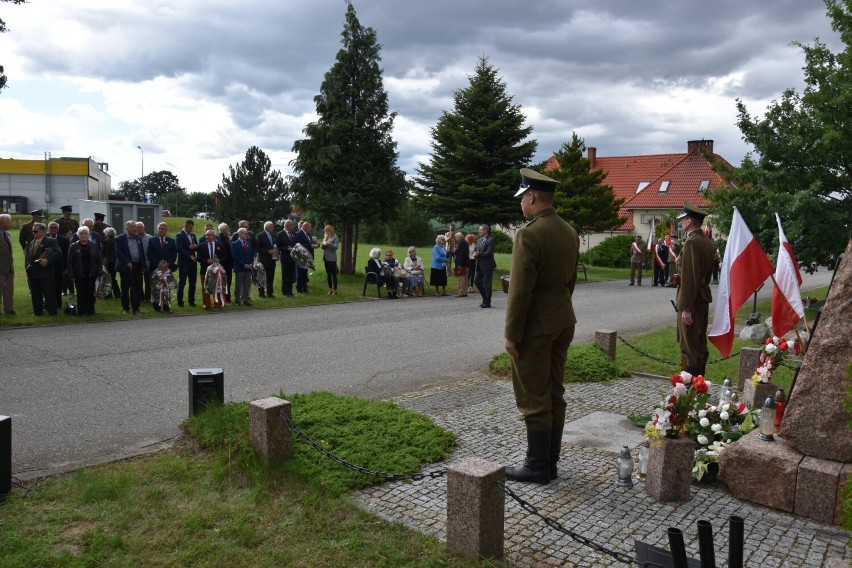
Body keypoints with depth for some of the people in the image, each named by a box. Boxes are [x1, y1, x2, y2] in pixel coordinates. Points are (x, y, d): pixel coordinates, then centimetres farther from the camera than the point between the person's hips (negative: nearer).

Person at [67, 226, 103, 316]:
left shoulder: (94, 245, 6)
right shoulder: (73, 246, 3)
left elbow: (100, 259, 7)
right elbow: (70, 261, 2)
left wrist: (99, 272, -1)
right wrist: (72, 274, -5)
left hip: (91, 274, 1)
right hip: (79, 275, -1)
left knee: (90, 293, 2)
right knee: (81, 294, 1)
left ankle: (90, 311, 10)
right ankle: (81, 311, 8)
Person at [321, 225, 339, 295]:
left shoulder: (335, 237, -6)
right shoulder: (325, 237, 12)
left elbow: (335, 247, -16)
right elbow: (323, 247, 14)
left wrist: (328, 243, -26)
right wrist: (324, 244, -7)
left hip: (332, 259, -6)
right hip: (326, 258, 7)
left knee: (333, 275, -4)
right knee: (328, 274, 11)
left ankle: (335, 290, 1)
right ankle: (330, 289, 19)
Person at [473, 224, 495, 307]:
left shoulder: (490, 240, -9)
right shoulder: (479, 240, 16)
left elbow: (489, 253, -18)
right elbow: (474, 250, 14)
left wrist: (479, 254, -15)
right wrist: (475, 253, -8)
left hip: (487, 265, -8)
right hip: (479, 265, 8)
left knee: (486, 283, -2)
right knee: (477, 281, 10)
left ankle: (487, 302, 7)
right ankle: (485, 298, 24)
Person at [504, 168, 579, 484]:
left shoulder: (529, 235, -19)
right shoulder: (570, 233, 8)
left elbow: (520, 290, -20)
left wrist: (511, 334, -14)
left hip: (535, 327, -9)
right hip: (563, 322, 9)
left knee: (534, 399, 1)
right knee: (554, 395, 14)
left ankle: (537, 466, 11)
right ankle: (550, 462, 24)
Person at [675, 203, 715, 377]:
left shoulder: (691, 242, -17)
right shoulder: (707, 241, 12)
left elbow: (690, 277, -22)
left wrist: (686, 307, -21)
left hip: (691, 300, -10)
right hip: (703, 298, 10)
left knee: (690, 345, -5)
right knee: (700, 343, 16)